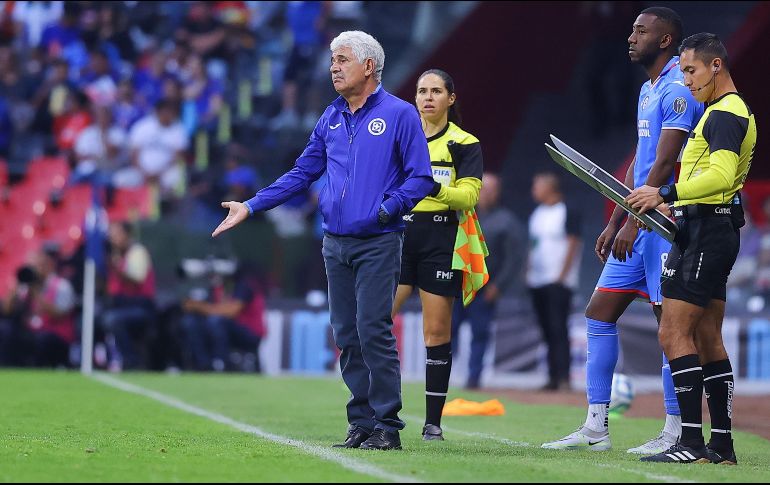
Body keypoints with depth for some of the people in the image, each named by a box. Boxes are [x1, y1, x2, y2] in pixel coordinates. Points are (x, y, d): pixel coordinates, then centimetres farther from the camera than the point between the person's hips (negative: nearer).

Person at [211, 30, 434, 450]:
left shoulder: (399, 114, -4)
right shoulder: (331, 118, 14)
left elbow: (421, 178, -7)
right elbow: (302, 173, 19)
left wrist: (386, 209, -20)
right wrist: (250, 207, 14)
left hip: (378, 244, -6)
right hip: (335, 243, 6)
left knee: (373, 332, -12)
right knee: (347, 336, 6)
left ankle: (387, 427, -7)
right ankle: (361, 422, 13)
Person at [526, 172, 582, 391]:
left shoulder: (568, 213, -6)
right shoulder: (537, 214, 17)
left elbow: (573, 245, -10)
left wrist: (562, 275, -15)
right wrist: (528, 272, 11)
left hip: (558, 282, -8)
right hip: (537, 282, 8)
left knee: (558, 328, -14)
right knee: (547, 330, 7)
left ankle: (563, 377, -17)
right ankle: (553, 377, 9)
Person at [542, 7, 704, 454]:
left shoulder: (678, 90, -12)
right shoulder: (648, 90, 18)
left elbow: (665, 164, -19)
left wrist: (633, 222, -21)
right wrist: (614, 223, 20)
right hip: (640, 226, 10)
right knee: (599, 313, 8)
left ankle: (676, 433, -2)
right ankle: (596, 427, 10)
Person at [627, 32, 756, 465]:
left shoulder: (725, 113, -13)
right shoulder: (734, 112, 21)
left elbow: (721, 175, -27)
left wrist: (666, 195, -29)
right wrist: (677, 204, 20)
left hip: (705, 230, -11)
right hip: (716, 230, 11)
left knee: (674, 332, -12)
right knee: (708, 339, 11)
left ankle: (692, 442, -16)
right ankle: (722, 443, 11)